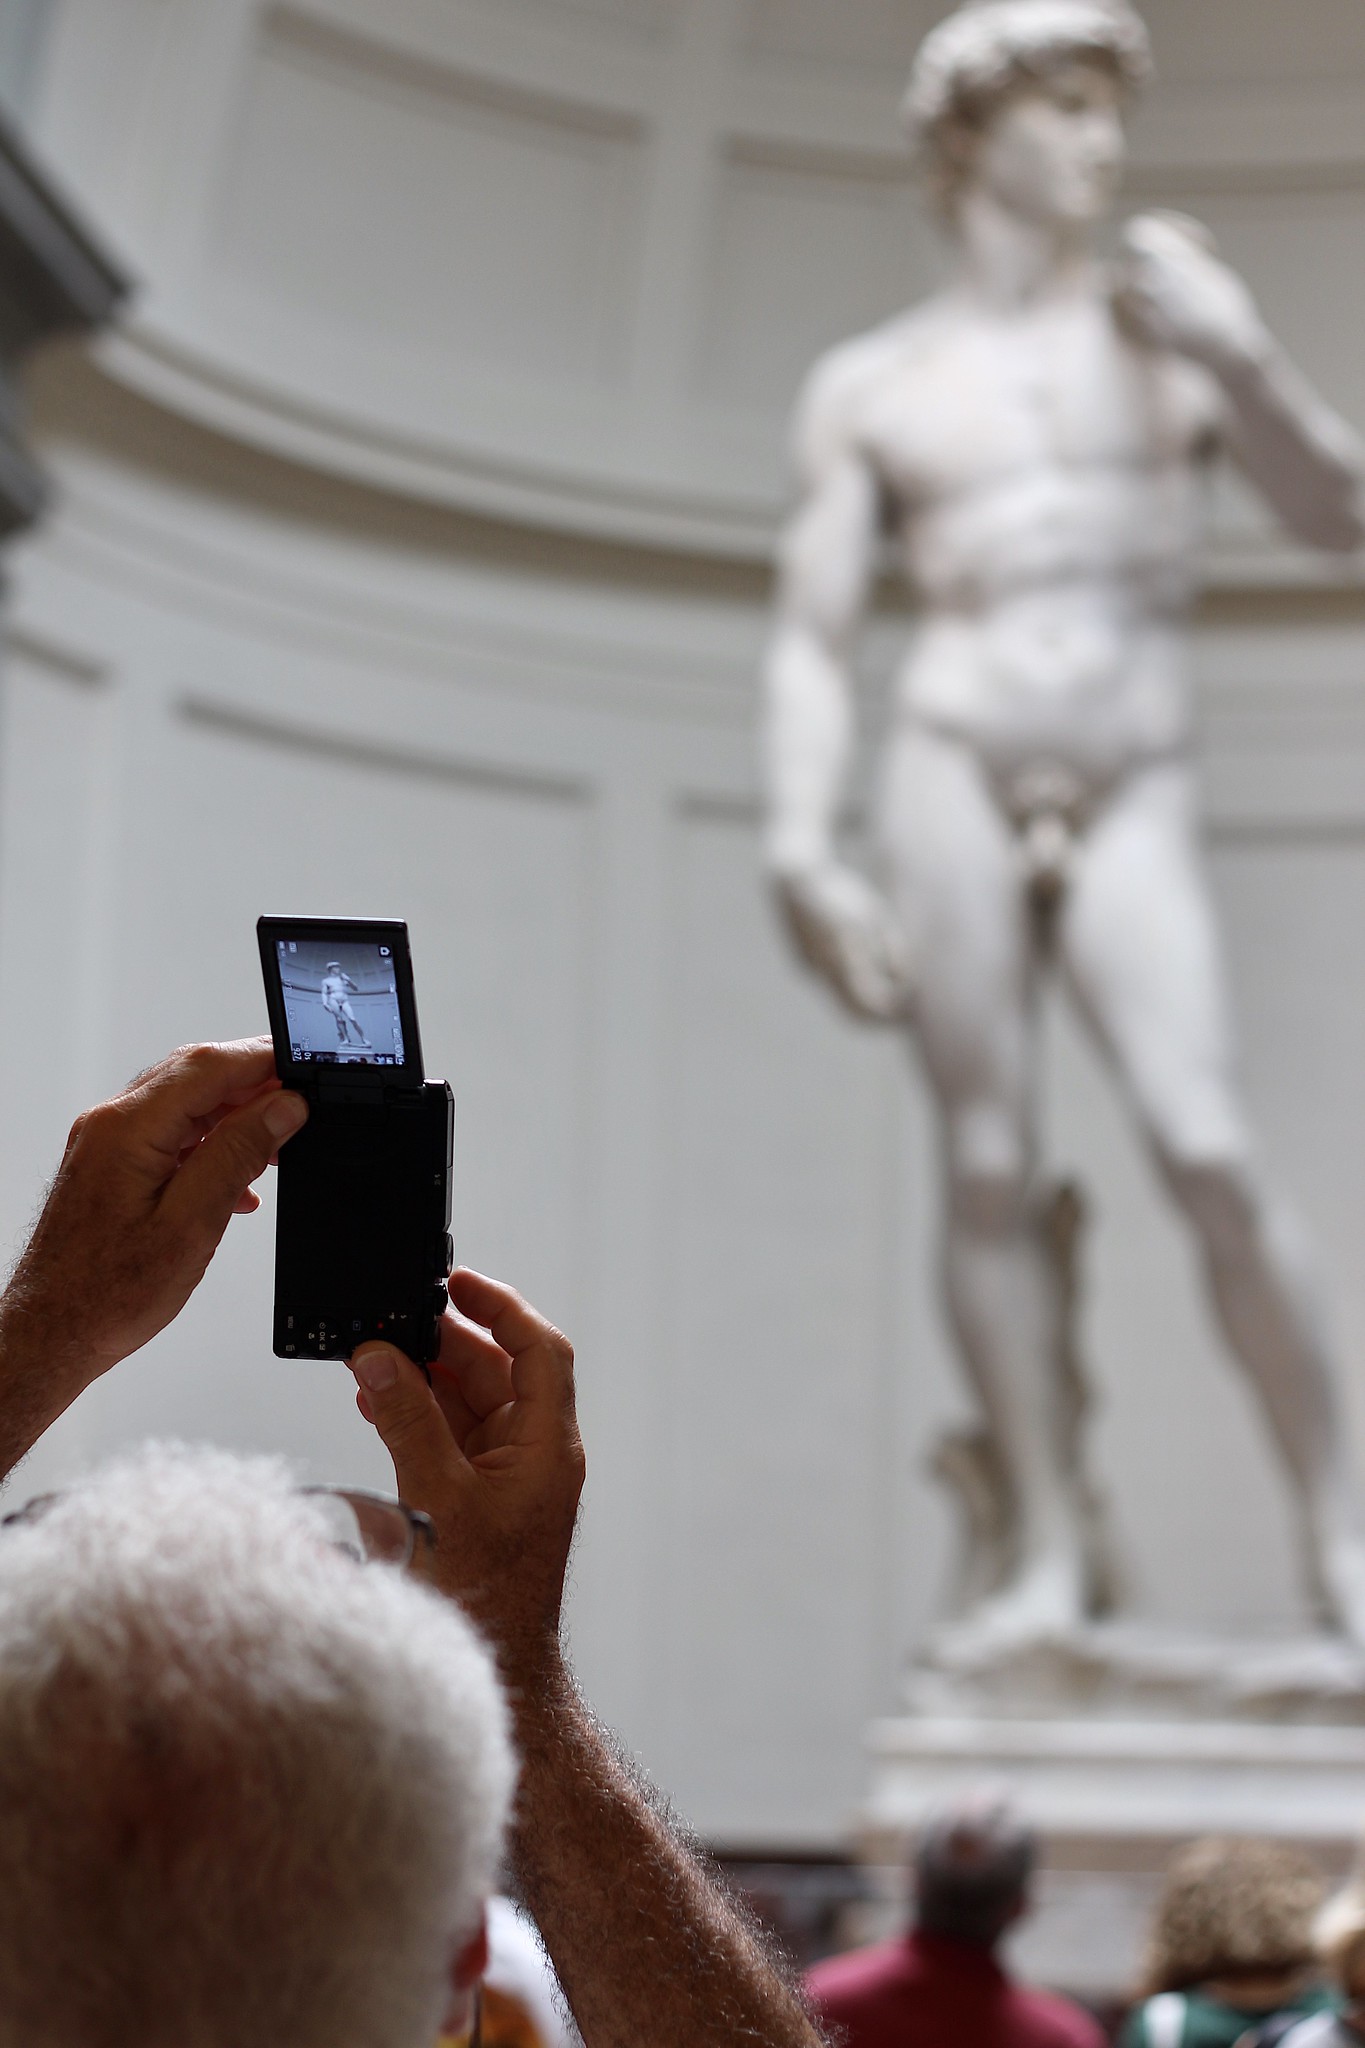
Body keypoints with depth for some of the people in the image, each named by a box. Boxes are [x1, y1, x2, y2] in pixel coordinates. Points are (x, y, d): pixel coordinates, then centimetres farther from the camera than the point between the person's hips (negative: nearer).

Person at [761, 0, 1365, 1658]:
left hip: (1134, 803, 0)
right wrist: (801, 851, -5)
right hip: (953, 775, 0)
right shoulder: (868, 387, 13)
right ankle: (1045, 1549, -2)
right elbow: (810, 637, 8)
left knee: (1207, 1149, -14)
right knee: (989, 1159, -6)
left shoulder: (1166, 298, 15)